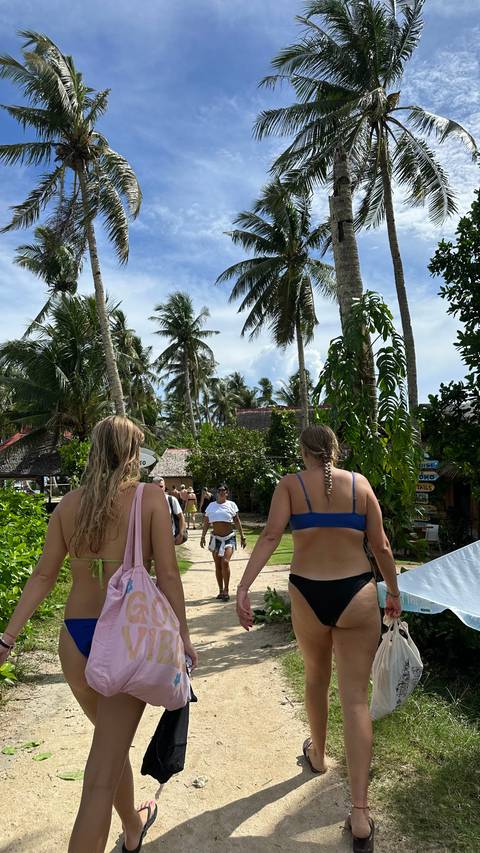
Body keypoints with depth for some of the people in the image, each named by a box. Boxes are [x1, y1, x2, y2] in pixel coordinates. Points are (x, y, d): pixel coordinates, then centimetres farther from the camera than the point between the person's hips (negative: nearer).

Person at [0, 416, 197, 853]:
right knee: (103, 771, 5)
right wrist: (183, 635, -2)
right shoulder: (150, 498, -7)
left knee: (112, 740, 28)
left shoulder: (69, 502, 3)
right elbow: (168, 574, -10)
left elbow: (43, 576, 3)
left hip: (76, 637, 5)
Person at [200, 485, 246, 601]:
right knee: (218, 565, 6)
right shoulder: (211, 505, 8)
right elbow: (206, 522, 11)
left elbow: (237, 522, 5)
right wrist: (203, 536, 5)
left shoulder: (231, 505, 2)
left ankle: (226, 591, -7)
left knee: (225, 562, -17)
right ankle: (221, 590, 18)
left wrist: (242, 537, 3)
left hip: (229, 537, -3)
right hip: (216, 538, 3)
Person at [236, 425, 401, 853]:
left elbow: (270, 536, -15)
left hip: (307, 596, 1)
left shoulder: (289, 484, -2)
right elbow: (381, 546, 3)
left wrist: (243, 587, -18)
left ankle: (317, 754, 49)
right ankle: (360, 814, 7)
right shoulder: (360, 483, 2)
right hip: (357, 595, 0)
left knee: (316, 679, 26)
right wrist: (394, 592, 16)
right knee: (356, 698, 7)